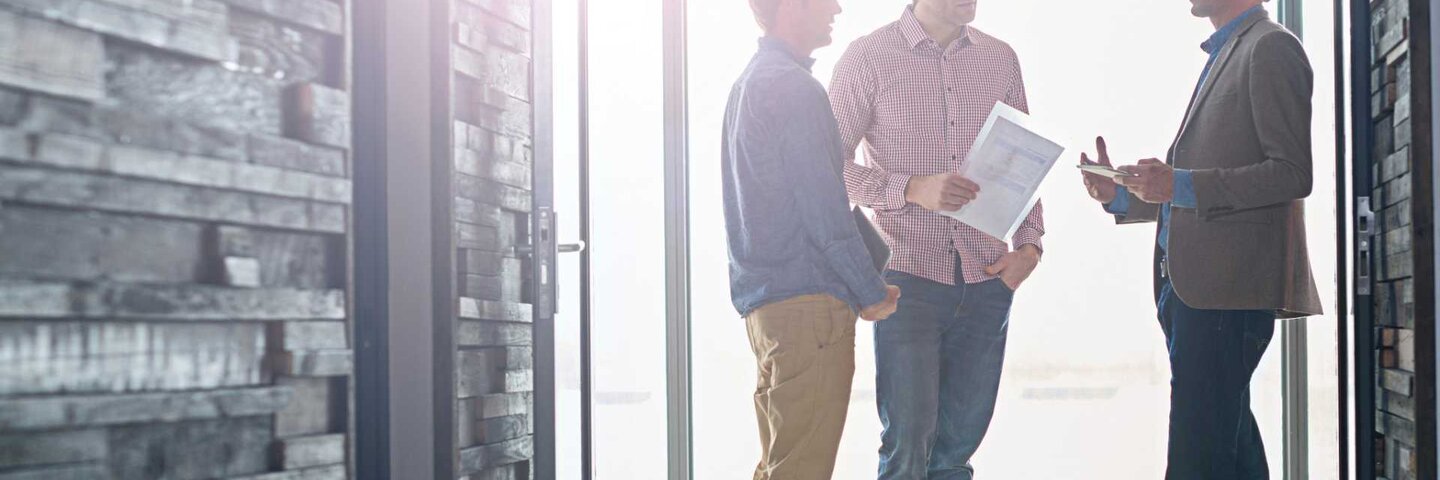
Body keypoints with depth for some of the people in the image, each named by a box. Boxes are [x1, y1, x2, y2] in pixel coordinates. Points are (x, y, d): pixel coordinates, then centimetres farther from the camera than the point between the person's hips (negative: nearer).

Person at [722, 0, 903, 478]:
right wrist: (872, 292, -6)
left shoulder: (749, 82, 17)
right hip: (807, 300, -10)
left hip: (762, 295, 10)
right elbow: (825, 209, -17)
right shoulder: (794, 87, -14)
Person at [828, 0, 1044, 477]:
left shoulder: (1000, 59, 11)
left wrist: (1029, 244, 2)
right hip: (908, 276, -4)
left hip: (987, 279, 4)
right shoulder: (867, 58, -3)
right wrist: (912, 189, -19)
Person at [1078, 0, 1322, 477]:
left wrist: (1181, 185, -20)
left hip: (1228, 288, -10)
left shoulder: (1270, 48, -5)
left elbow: (1292, 172, -15)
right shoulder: (1223, 55, 24)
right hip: (1193, 286, 10)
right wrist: (1119, 194, 12)